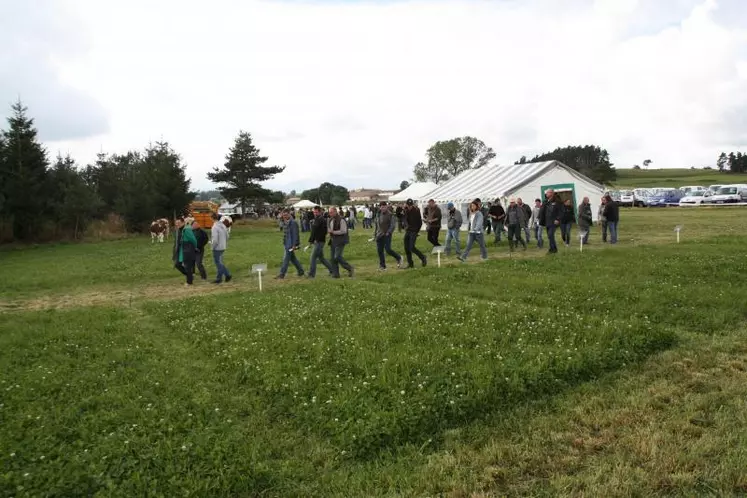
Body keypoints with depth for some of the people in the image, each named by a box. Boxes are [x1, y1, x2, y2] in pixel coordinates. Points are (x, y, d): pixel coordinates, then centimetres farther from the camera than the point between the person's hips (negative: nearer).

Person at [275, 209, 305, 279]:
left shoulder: (293, 223, -15)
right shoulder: (285, 222, 12)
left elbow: (295, 234, -19)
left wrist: (294, 245, -22)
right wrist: (284, 243, 21)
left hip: (291, 245, -9)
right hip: (286, 244, 10)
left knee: (286, 258, -7)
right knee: (292, 258, 15)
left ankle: (282, 274, -2)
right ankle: (300, 271, 25)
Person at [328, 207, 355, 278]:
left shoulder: (341, 220, -12)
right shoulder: (330, 220, 12)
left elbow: (343, 231, -17)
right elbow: (329, 229, 27)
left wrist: (333, 232, -17)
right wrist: (329, 231, 4)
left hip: (340, 241, -8)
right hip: (333, 240, 8)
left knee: (337, 257, -16)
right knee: (333, 258, 5)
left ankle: (350, 269, 0)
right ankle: (335, 274, 13)